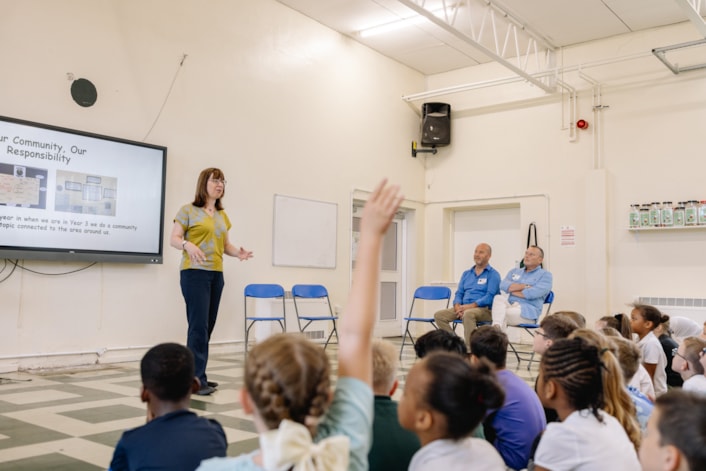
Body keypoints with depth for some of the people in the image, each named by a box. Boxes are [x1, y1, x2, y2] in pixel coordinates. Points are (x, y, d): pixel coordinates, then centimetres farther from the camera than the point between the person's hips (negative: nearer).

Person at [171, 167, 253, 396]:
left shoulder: (223, 216, 15)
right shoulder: (188, 210, -1)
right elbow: (173, 239, -4)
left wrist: (238, 253, -1)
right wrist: (188, 245, -25)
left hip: (216, 274, 6)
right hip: (194, 272, -6)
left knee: (208, 325, 6)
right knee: (198, 325, -11)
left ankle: (195, 375, 15)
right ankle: (196, 379, -6)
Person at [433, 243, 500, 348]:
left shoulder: (493, 274, 0)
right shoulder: (466, 274, 20)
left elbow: (490, 297, -12)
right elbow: (459, 293, 16)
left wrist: (470, 306, -20)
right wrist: (457, 306, -7)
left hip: (484, 309, -6)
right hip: (463, 308, 6)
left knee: (468, 314, -39)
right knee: (439, 315, -15)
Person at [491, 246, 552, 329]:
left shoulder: (545, 275, 7)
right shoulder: (514, 271, 23)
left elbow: (534, 293, -12)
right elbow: (503, 285, 3)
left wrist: (511, 290, 0)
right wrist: (524, 286, -7)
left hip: (527, 311, -4)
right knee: (498, 298, -30)